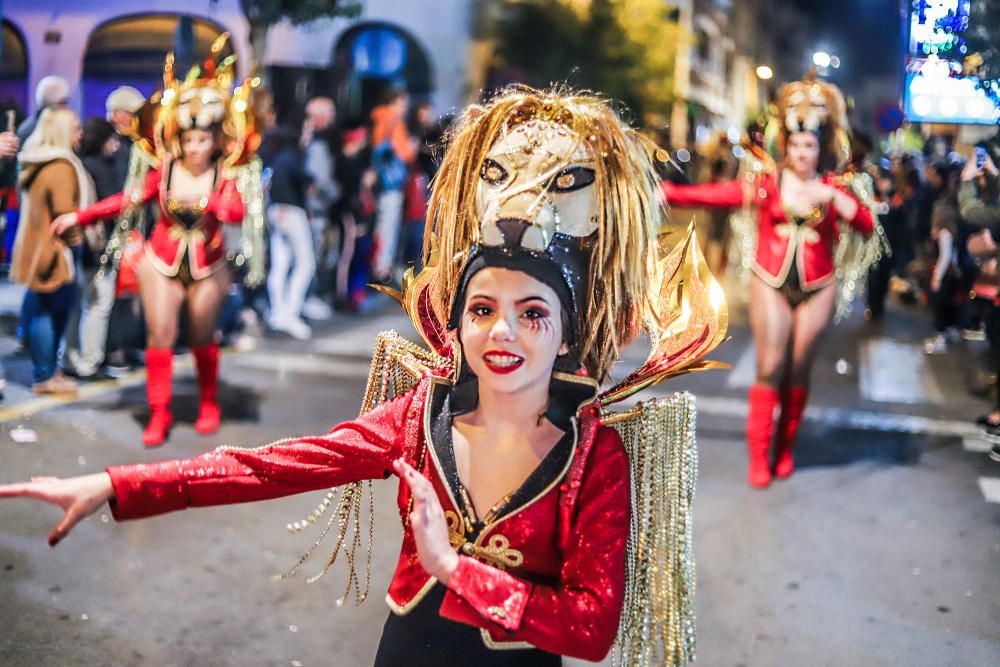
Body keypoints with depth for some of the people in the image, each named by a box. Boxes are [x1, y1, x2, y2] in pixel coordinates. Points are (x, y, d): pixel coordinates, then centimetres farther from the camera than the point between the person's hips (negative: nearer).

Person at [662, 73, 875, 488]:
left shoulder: (833, 188, 3)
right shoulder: (767, 182, -2)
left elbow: (866, 226, -9)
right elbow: (712, 195, -9)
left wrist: (834, 197, -21)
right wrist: (662, 191, -17)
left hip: (816, 290, 1)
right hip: (771, 285, -1)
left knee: (798, 371, 7)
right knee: (769, 370, -2)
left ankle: (785, 447, 23)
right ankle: (758, 456, 4)